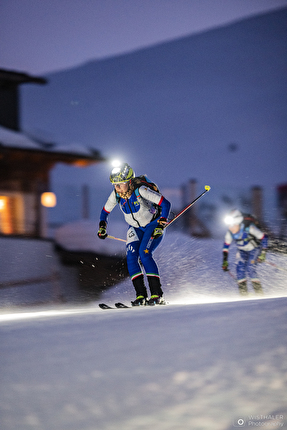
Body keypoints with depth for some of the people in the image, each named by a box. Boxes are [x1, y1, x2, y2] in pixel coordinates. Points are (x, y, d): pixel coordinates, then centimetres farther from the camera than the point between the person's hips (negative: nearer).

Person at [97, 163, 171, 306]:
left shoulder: (141, 190, -29)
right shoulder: (116, 194, -13)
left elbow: (165, 204, -28)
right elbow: (105, 211, 5)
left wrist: (161, 224, -35)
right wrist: (102, 226, -11)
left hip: (153, 225, -5)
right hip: (135, 228, 5)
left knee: (144, 254, -24)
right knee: (131, 256, -17)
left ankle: (157, 295, -20)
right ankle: (141, 296, -17)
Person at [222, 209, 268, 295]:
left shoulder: (249, 228, -34)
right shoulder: (230, 232, -20)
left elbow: (264, 238, -23)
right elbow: (226, 246, -1)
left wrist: (263, 254, -23)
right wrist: (225, 261, -2)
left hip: (254, 249, -4)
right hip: (242, 250, 4)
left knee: (250, 267, -22)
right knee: (239, 266, -18)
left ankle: (257, 286, -8)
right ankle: (242, 285, -6)